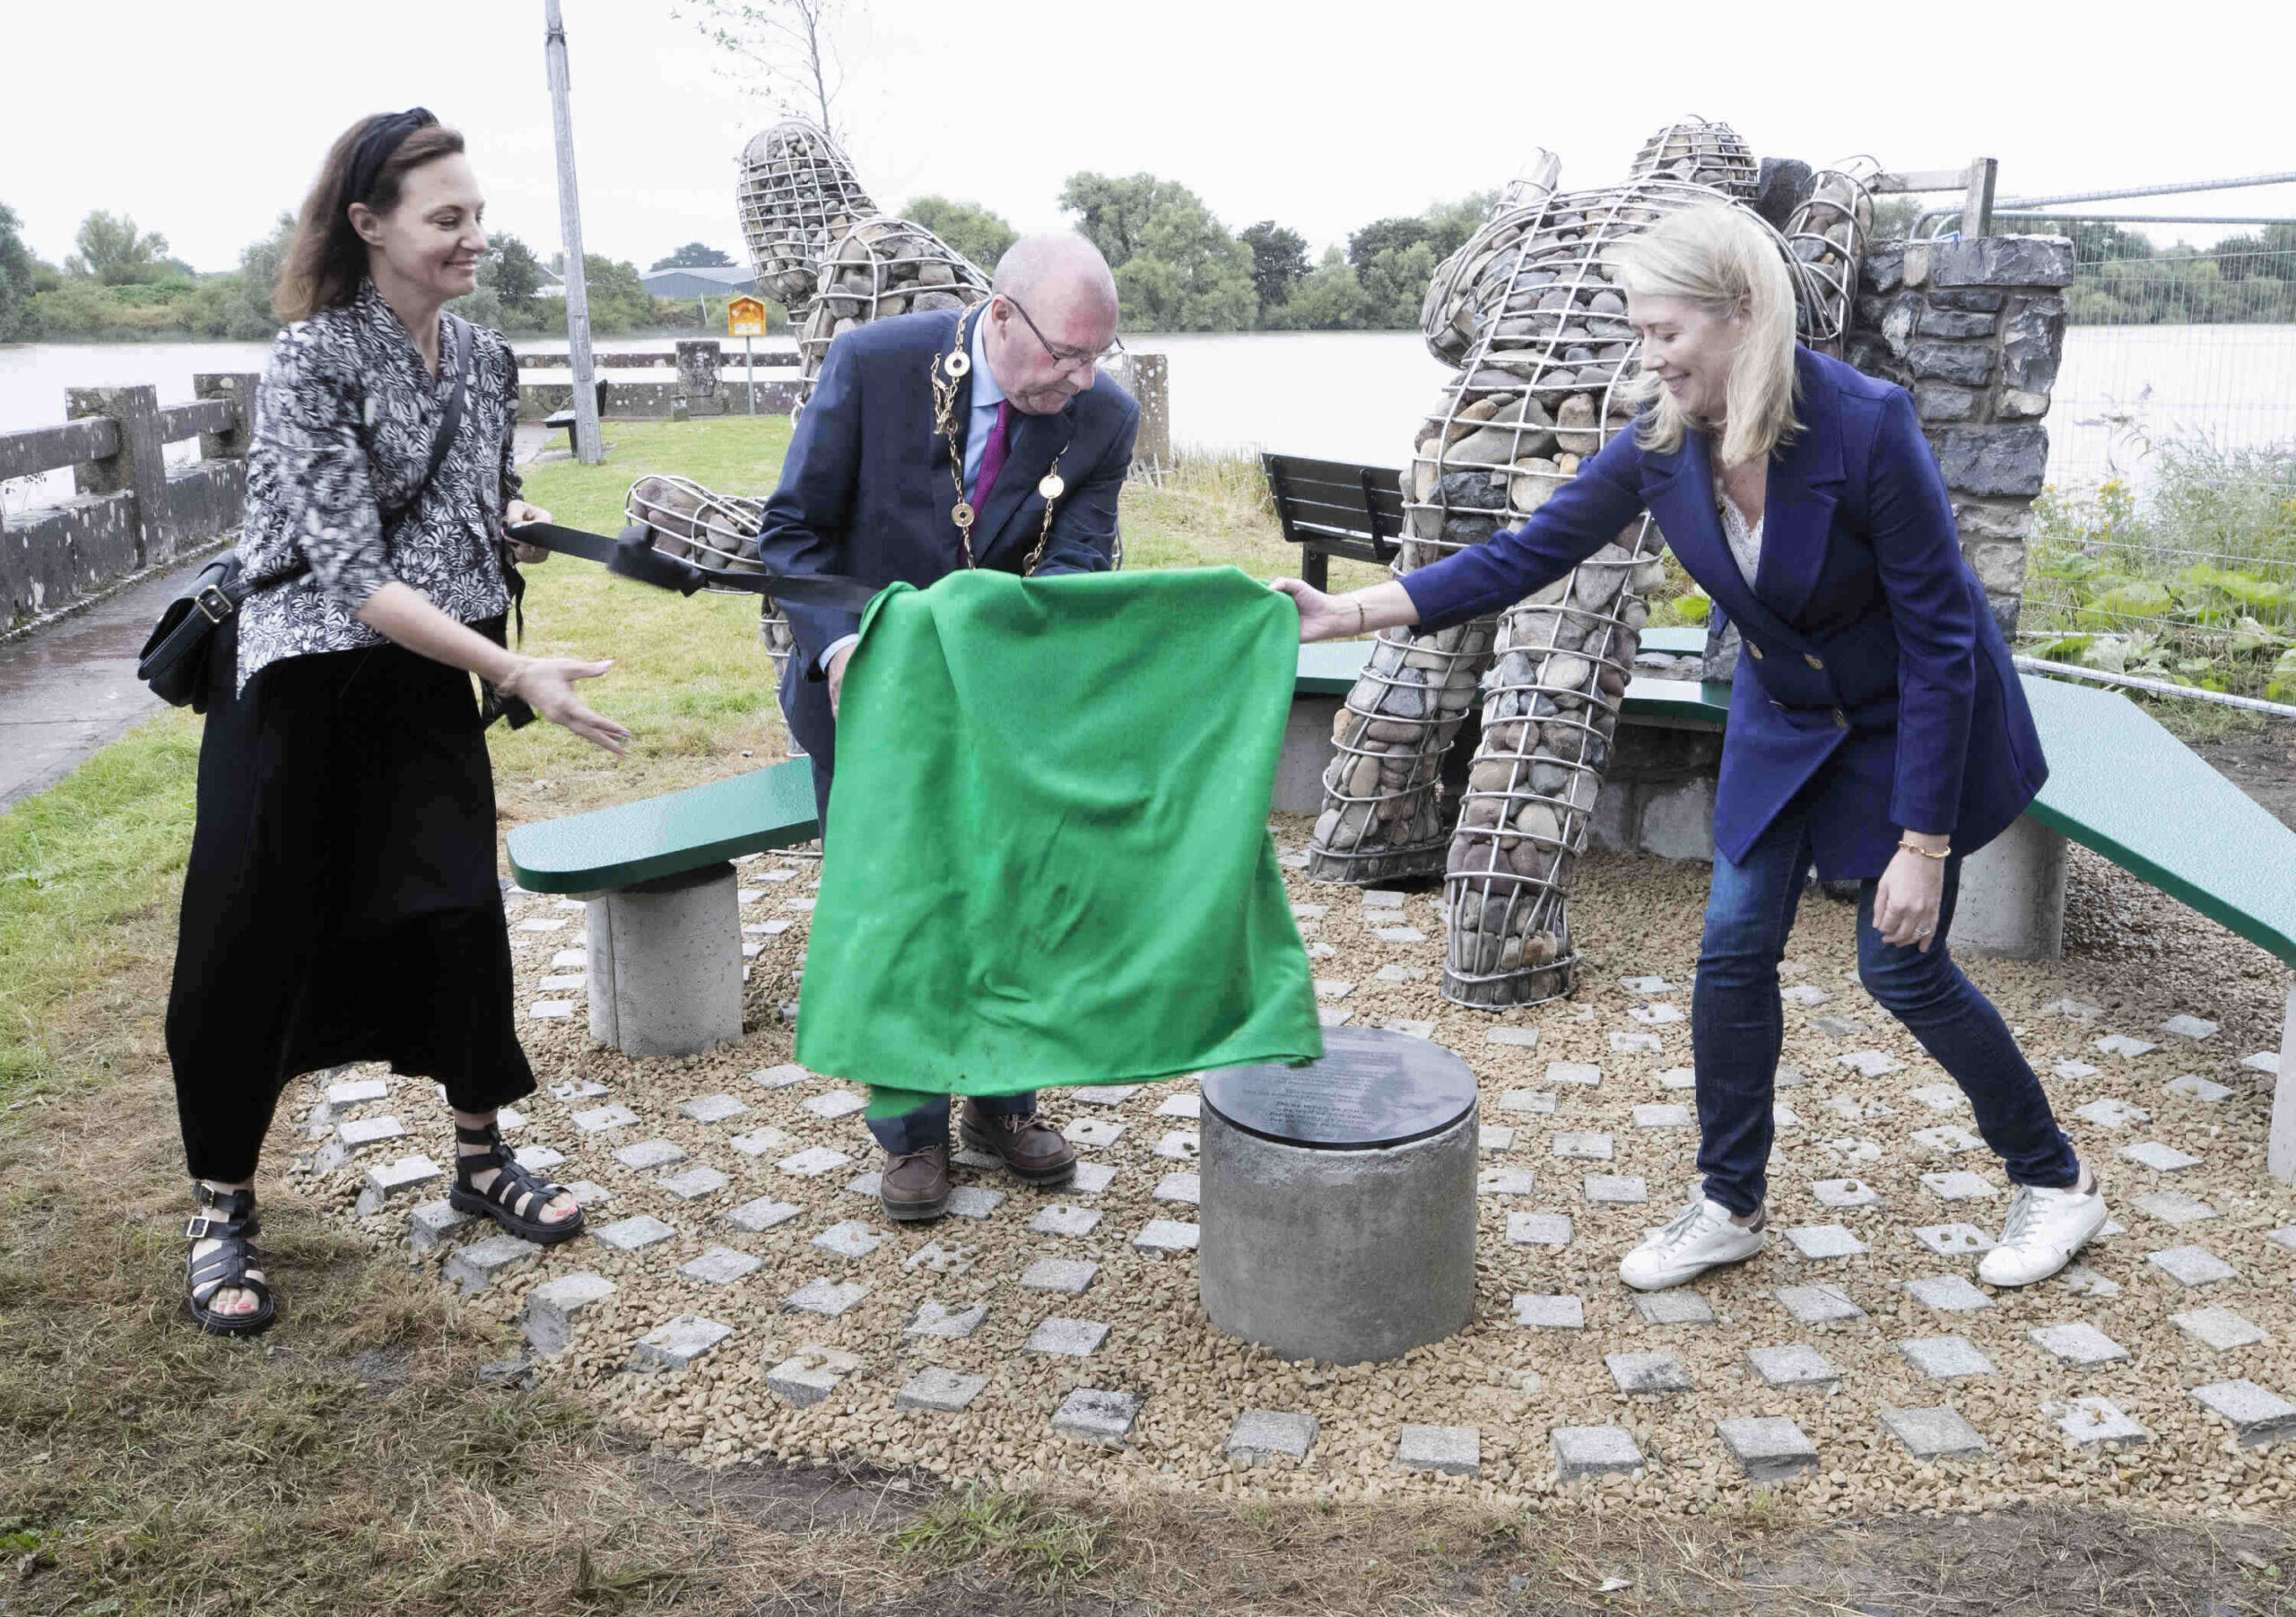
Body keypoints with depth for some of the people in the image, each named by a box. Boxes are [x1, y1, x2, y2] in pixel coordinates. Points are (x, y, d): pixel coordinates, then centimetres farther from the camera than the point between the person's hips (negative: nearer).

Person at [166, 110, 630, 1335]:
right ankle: (220, 1212, 20)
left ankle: (481, 1161, 25)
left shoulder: (485, 360, 1)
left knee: (462, 920, 6)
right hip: (299, 691, -5)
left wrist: (519, 523, -4)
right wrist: (520, 674, -30)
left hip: (428, 690, 5)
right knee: (251, 949, 3)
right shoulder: (309, 362, -18)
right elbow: (354, 576, -25)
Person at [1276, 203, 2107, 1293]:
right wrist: (1347, 611, -18)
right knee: (1734, 951, 1)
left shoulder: (1866, 427, -31)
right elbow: (1531, 552, -10)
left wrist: (1923, 841, -24)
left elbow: (1939, 635, -26)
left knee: (1901, 964, -1)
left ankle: (2055, 1182, 24)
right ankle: (1731, 1206, 19)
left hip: (1914, 722, -5)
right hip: (1784, 719, 5)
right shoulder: (1661, 441, -17)